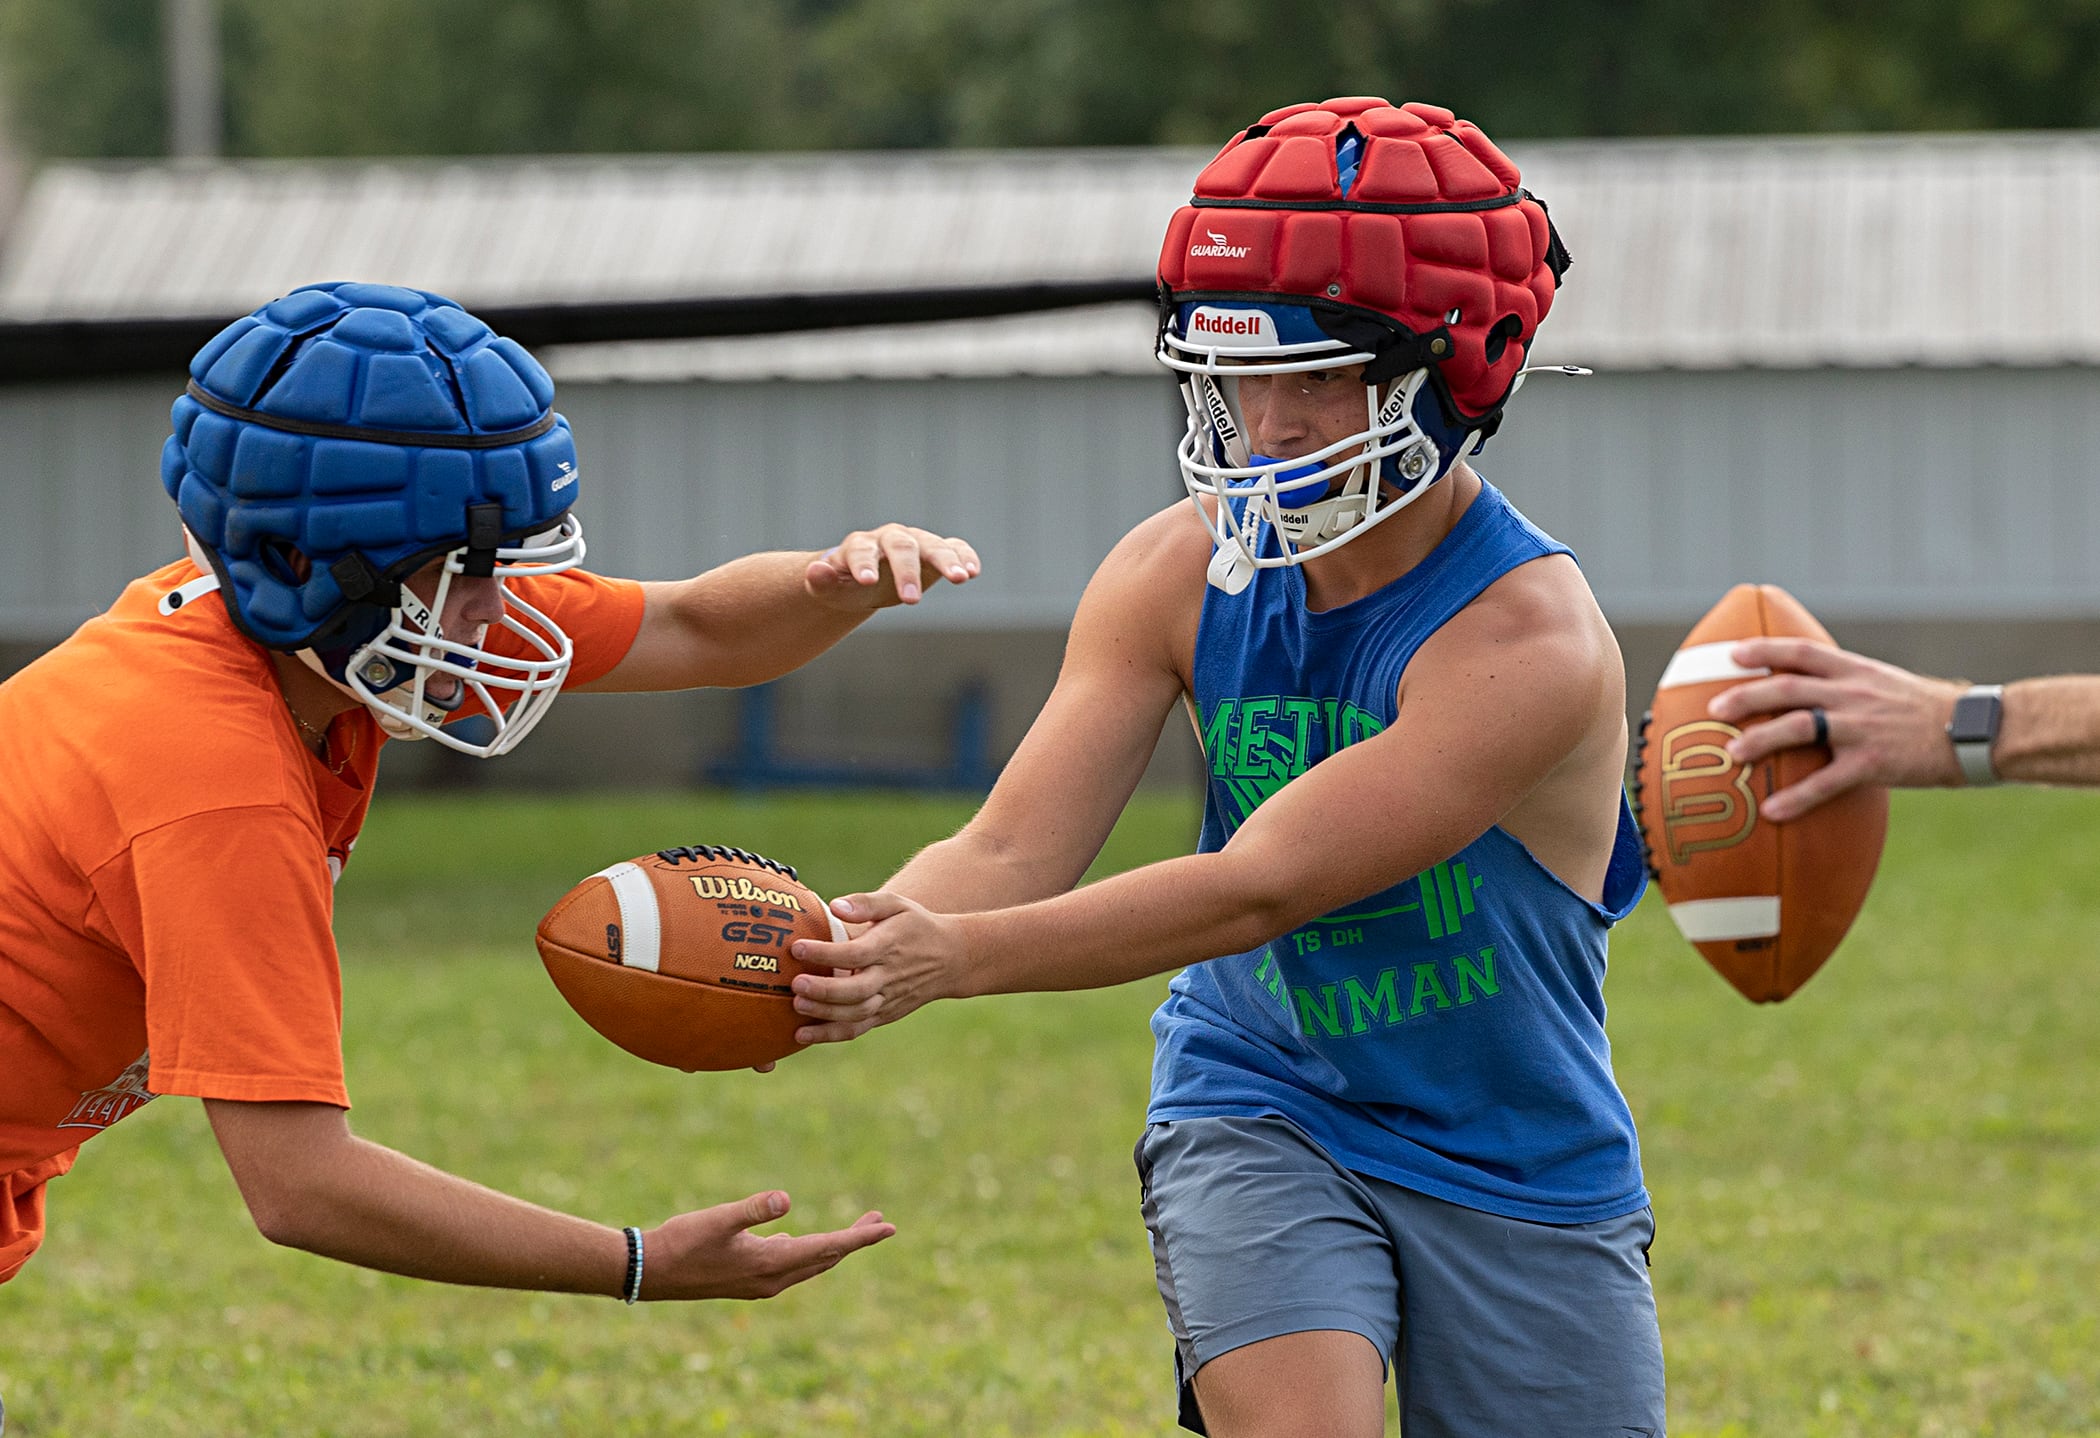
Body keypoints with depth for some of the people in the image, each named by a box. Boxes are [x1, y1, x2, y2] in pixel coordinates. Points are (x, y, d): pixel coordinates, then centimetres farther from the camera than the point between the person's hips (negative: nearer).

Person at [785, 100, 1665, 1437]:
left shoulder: (1529, 644, -26)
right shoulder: (1181, 575, -9)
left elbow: (1256, 892, -32)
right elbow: (1014, 854, -13)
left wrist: (952, 958, -40)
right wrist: (845, 944, -35)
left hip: (1514, 1165, -2)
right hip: (1261, 1112, 2)